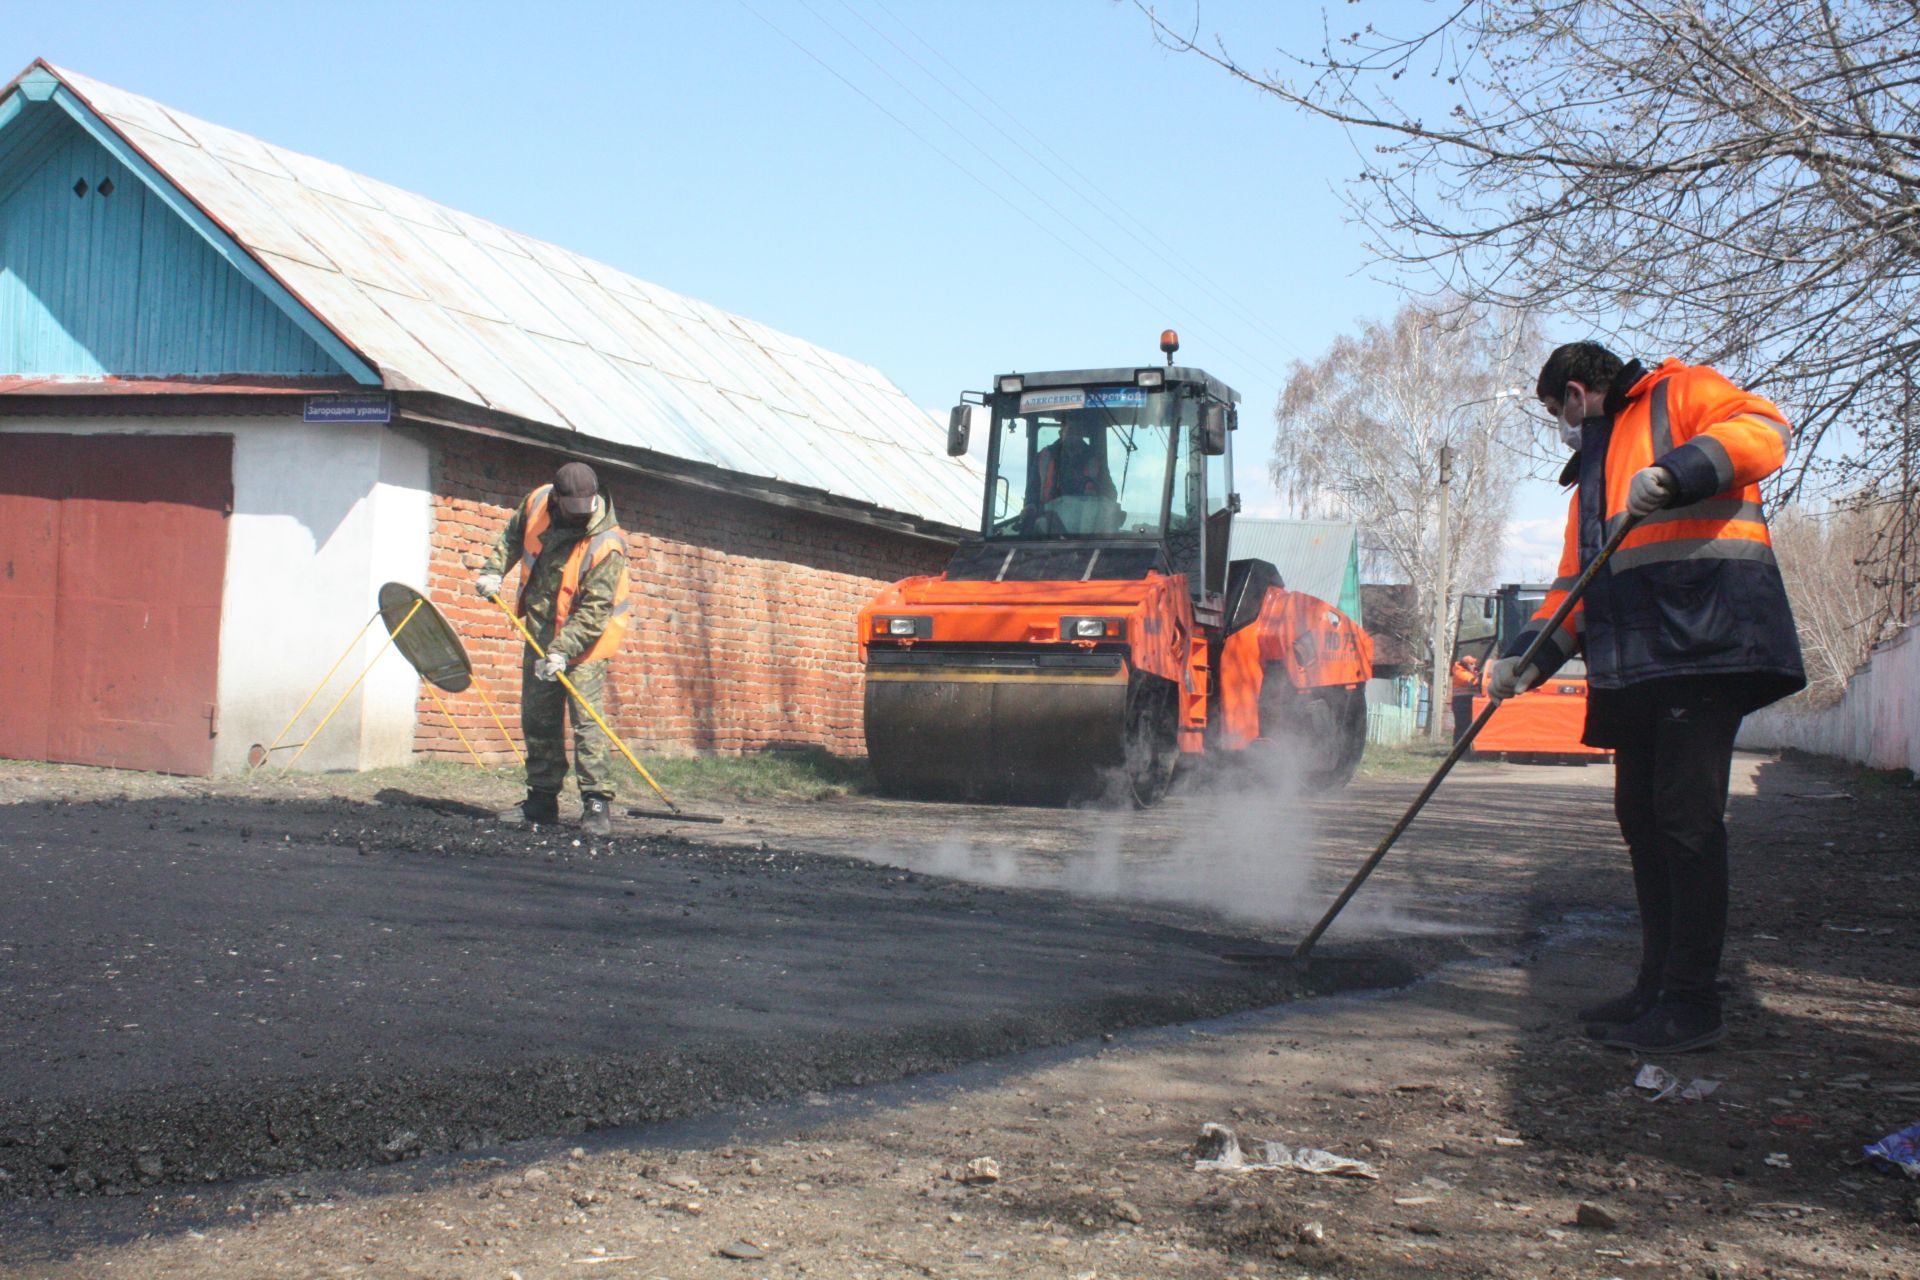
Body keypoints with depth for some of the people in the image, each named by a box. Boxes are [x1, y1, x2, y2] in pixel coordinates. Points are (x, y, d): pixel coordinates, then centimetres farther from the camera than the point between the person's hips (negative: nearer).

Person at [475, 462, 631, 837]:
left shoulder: (607, 544, -24)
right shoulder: (537, 503, -6)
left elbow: (594, 610, -26)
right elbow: (512, 536, 17)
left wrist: (563, 651, -32)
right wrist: (494, 569, 2)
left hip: (583, 640, -6)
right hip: (540, 634, 7)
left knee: (587, 721, -15)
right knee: (537, 721, 11)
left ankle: (597, 804, -13)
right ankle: (541, 800, 22)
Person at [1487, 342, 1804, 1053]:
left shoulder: (1677, 393, 8)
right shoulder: (1593, 471, 31)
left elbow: (1762, 428, -11)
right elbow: (1575, 583, 25)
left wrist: (1679, 472, -25)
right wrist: (1527, 655, 11)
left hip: (1705, 642, -9)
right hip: (1635, 665, 9)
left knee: (1686, 816, -11)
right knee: (1642, 816, 8)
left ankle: (1693, 1001, -8)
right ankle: (1660, 984, 16)